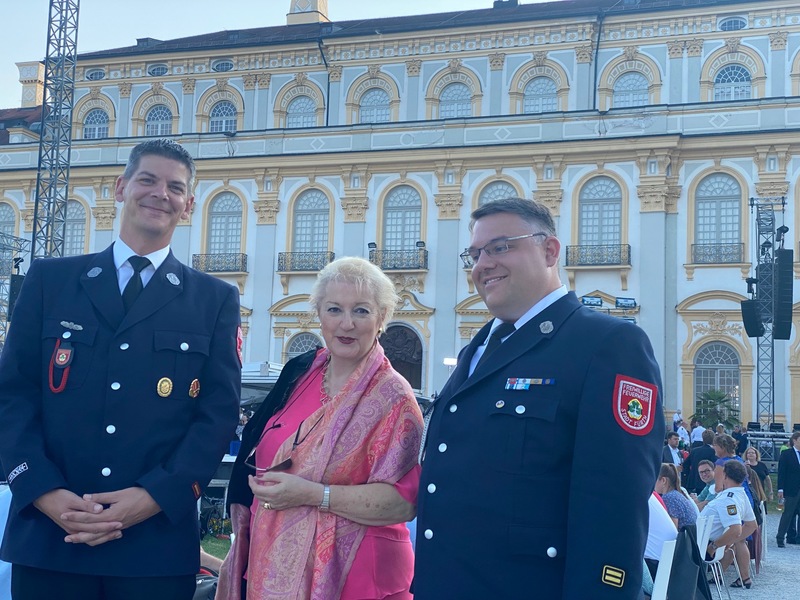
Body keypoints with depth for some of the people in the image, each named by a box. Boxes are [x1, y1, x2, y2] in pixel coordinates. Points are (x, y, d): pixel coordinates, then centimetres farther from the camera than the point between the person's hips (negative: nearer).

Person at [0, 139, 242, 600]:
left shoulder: (216, 300, 6)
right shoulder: (49, 280, 9)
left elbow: (219, 413, 0)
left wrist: (153, 497, -13)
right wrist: (46, 492, -11)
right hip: (48, 536, 1)